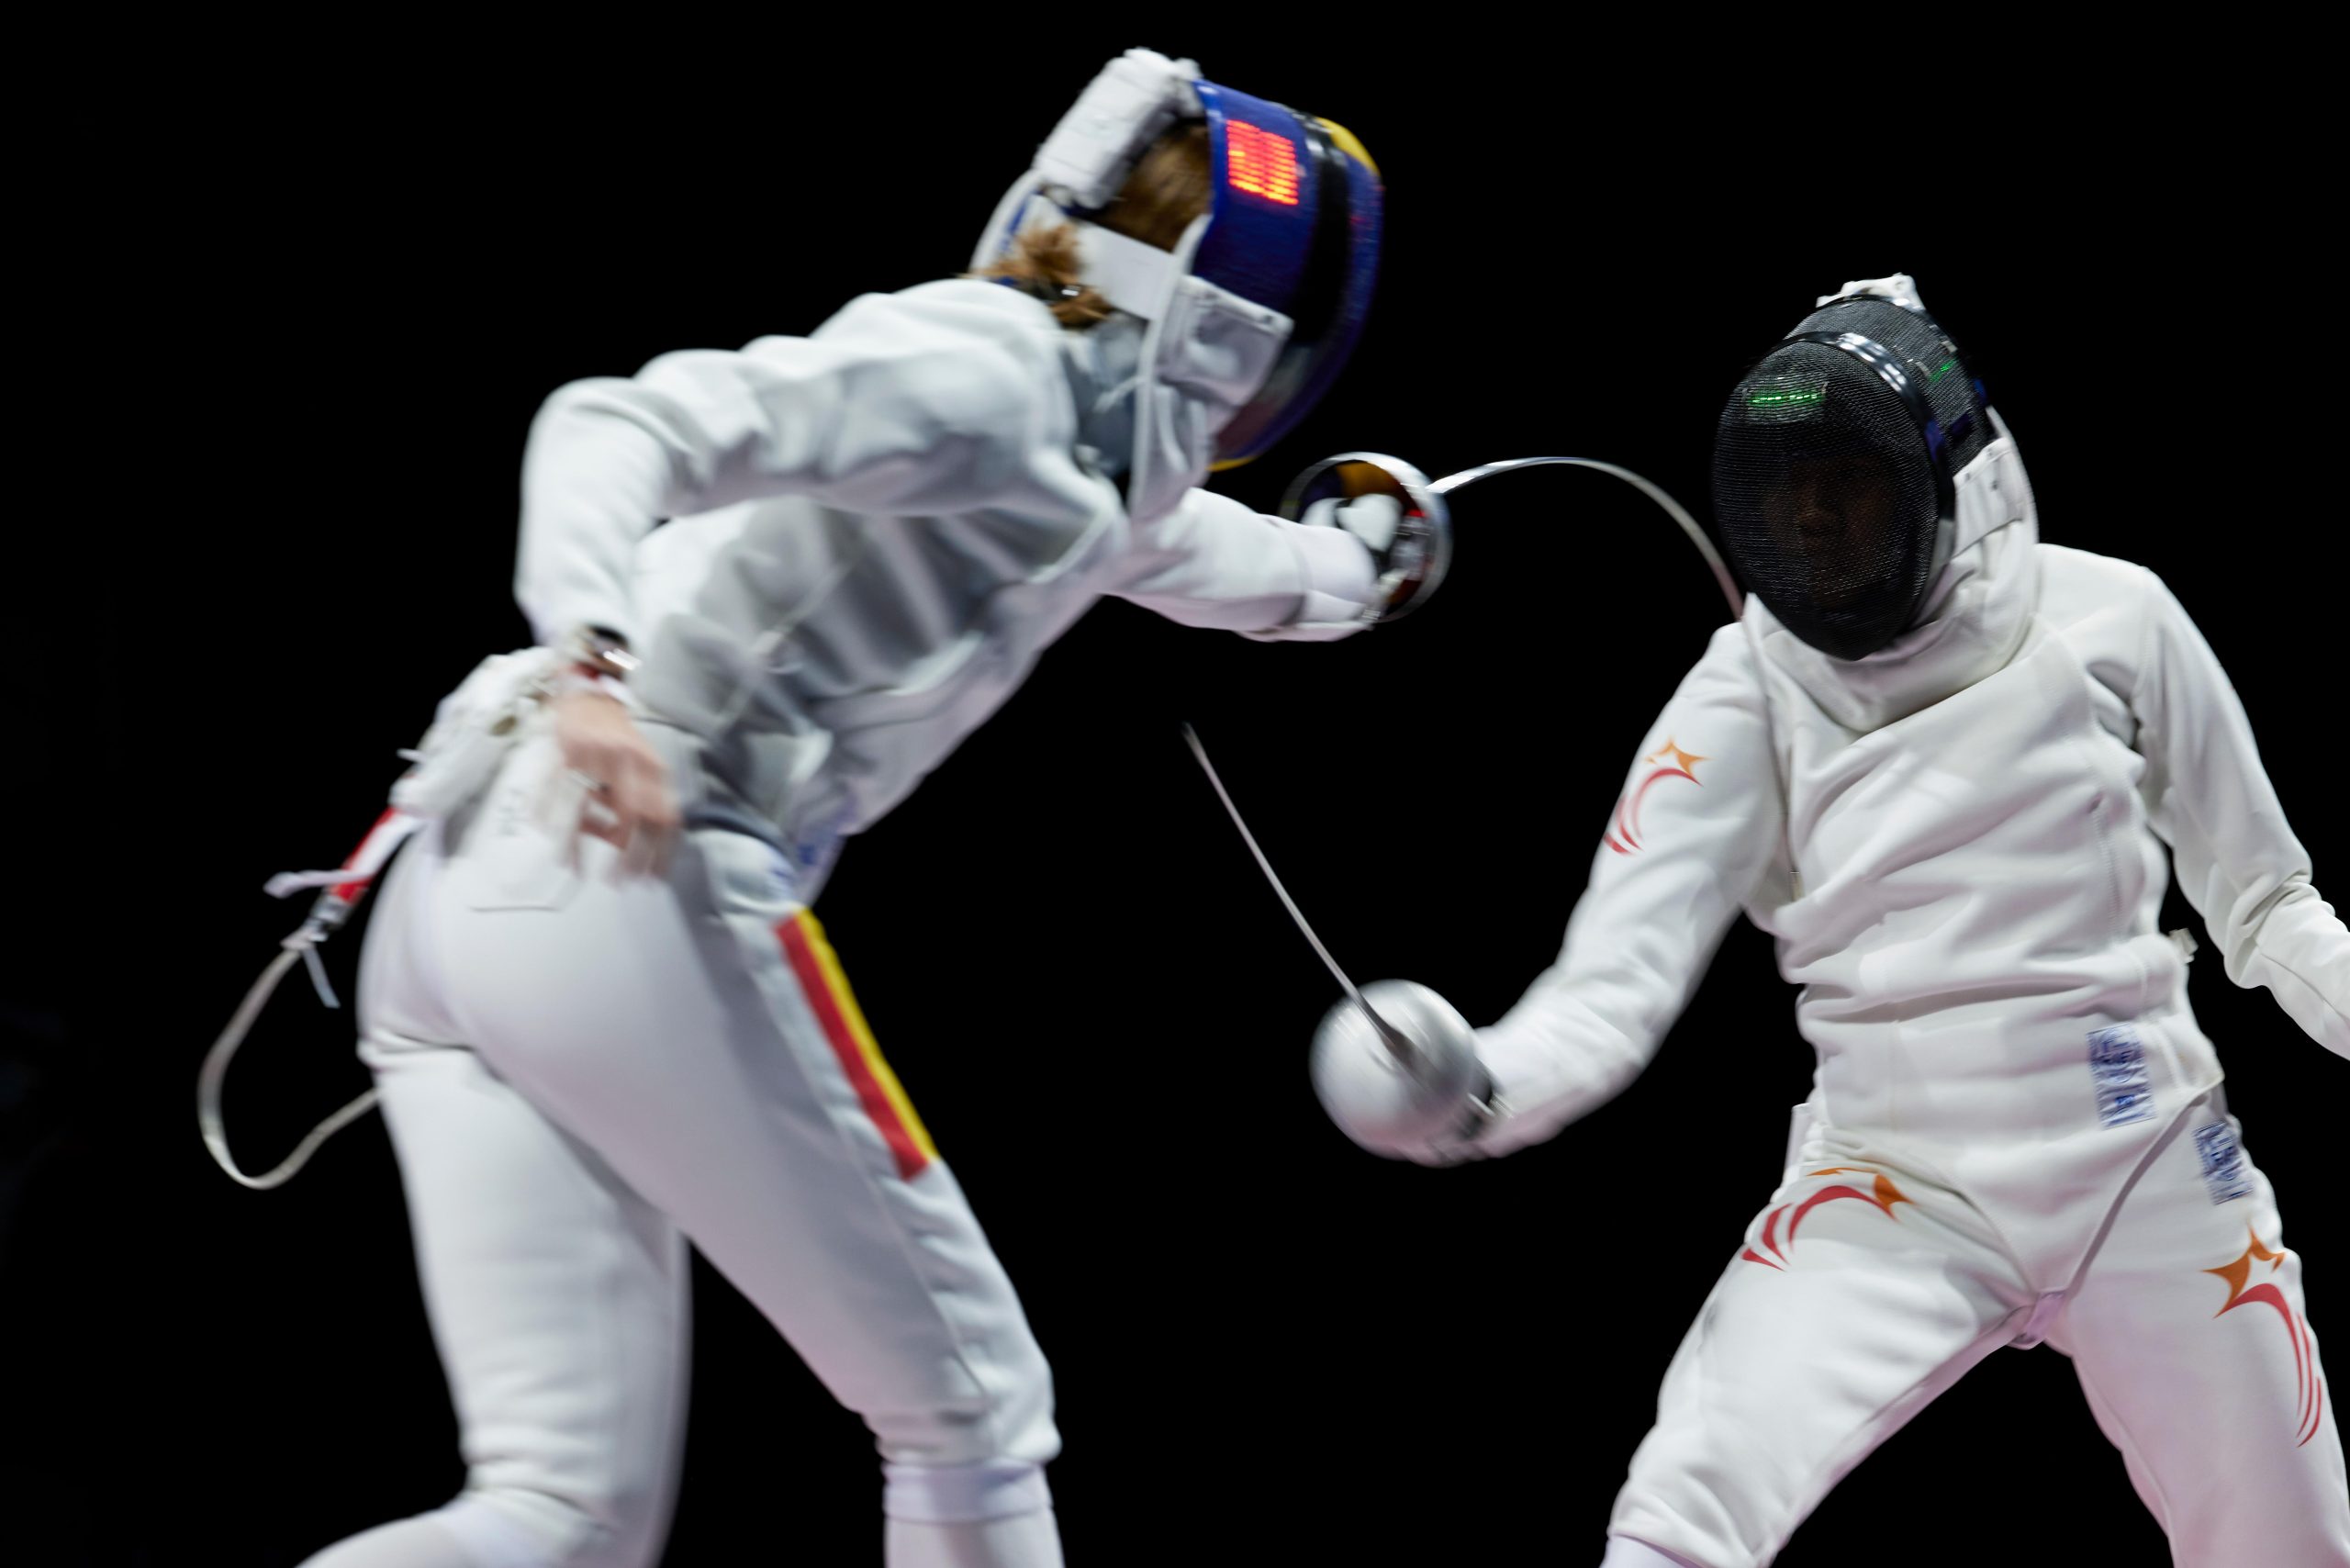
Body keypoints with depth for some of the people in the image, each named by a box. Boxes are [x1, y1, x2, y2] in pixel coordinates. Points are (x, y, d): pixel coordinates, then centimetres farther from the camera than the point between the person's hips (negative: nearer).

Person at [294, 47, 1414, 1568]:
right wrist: (595, 664, -39)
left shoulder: (1086, 434, 21)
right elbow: (622, 426, -21)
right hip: (629, 893, -9)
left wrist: (1345, 573, 65)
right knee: (969, 1409, 9)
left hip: (471, 891, 9)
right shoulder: (973, 371, -7)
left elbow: (1171, 543, 46)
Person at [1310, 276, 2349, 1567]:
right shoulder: (1749, 691, -7)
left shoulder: (2112, 623, -6)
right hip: (1896, 1197, -1)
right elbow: (1618, 977, -15)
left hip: (2150, 1171, 1)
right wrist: (1478, 1091, -35)